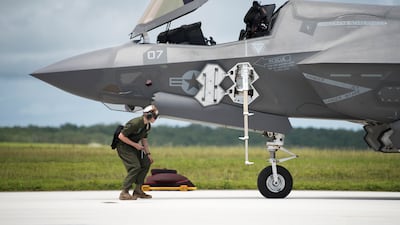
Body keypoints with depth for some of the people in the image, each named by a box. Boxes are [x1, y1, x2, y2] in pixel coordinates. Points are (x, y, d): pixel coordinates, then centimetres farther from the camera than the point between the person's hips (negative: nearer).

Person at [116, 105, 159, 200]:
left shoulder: (147, 126, 2)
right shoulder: (135, 123, -27)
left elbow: (144, 140, 15)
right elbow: (121, 136, -25)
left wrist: (148, 154, 9)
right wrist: (135, 144, -21)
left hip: (132, 146, 10)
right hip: (123, 146, -10)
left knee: (146, 163, 6)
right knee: (135, 166, -21)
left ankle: (138, 190, 12)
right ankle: (124, 193, -18)